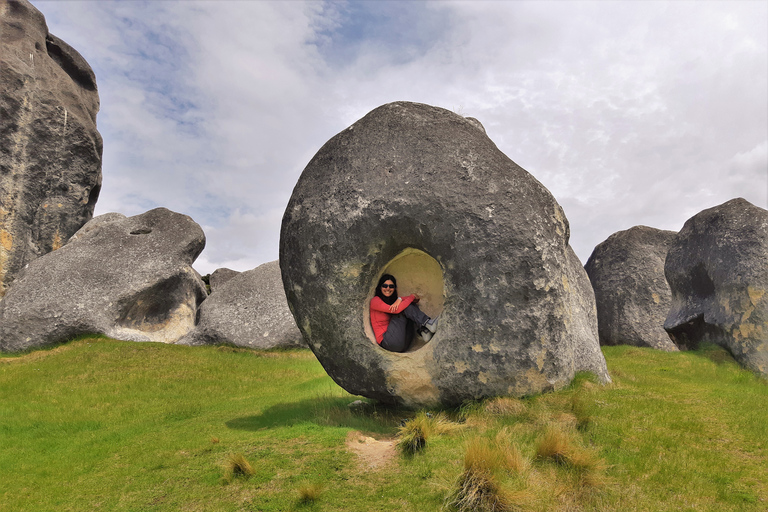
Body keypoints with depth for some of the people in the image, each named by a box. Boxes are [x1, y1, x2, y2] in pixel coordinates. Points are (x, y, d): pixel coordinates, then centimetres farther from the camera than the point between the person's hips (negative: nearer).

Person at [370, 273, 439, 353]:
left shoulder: (393, 300, 21)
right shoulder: (375, 301, -1)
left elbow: (416, 300, 9)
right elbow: (396, 310, -16)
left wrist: (400, 299, -10)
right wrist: (412, 296, -4)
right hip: (386, 342, -6)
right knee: (403, 308, -16)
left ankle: (424, 330, -21)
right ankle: (427, 323, -21)